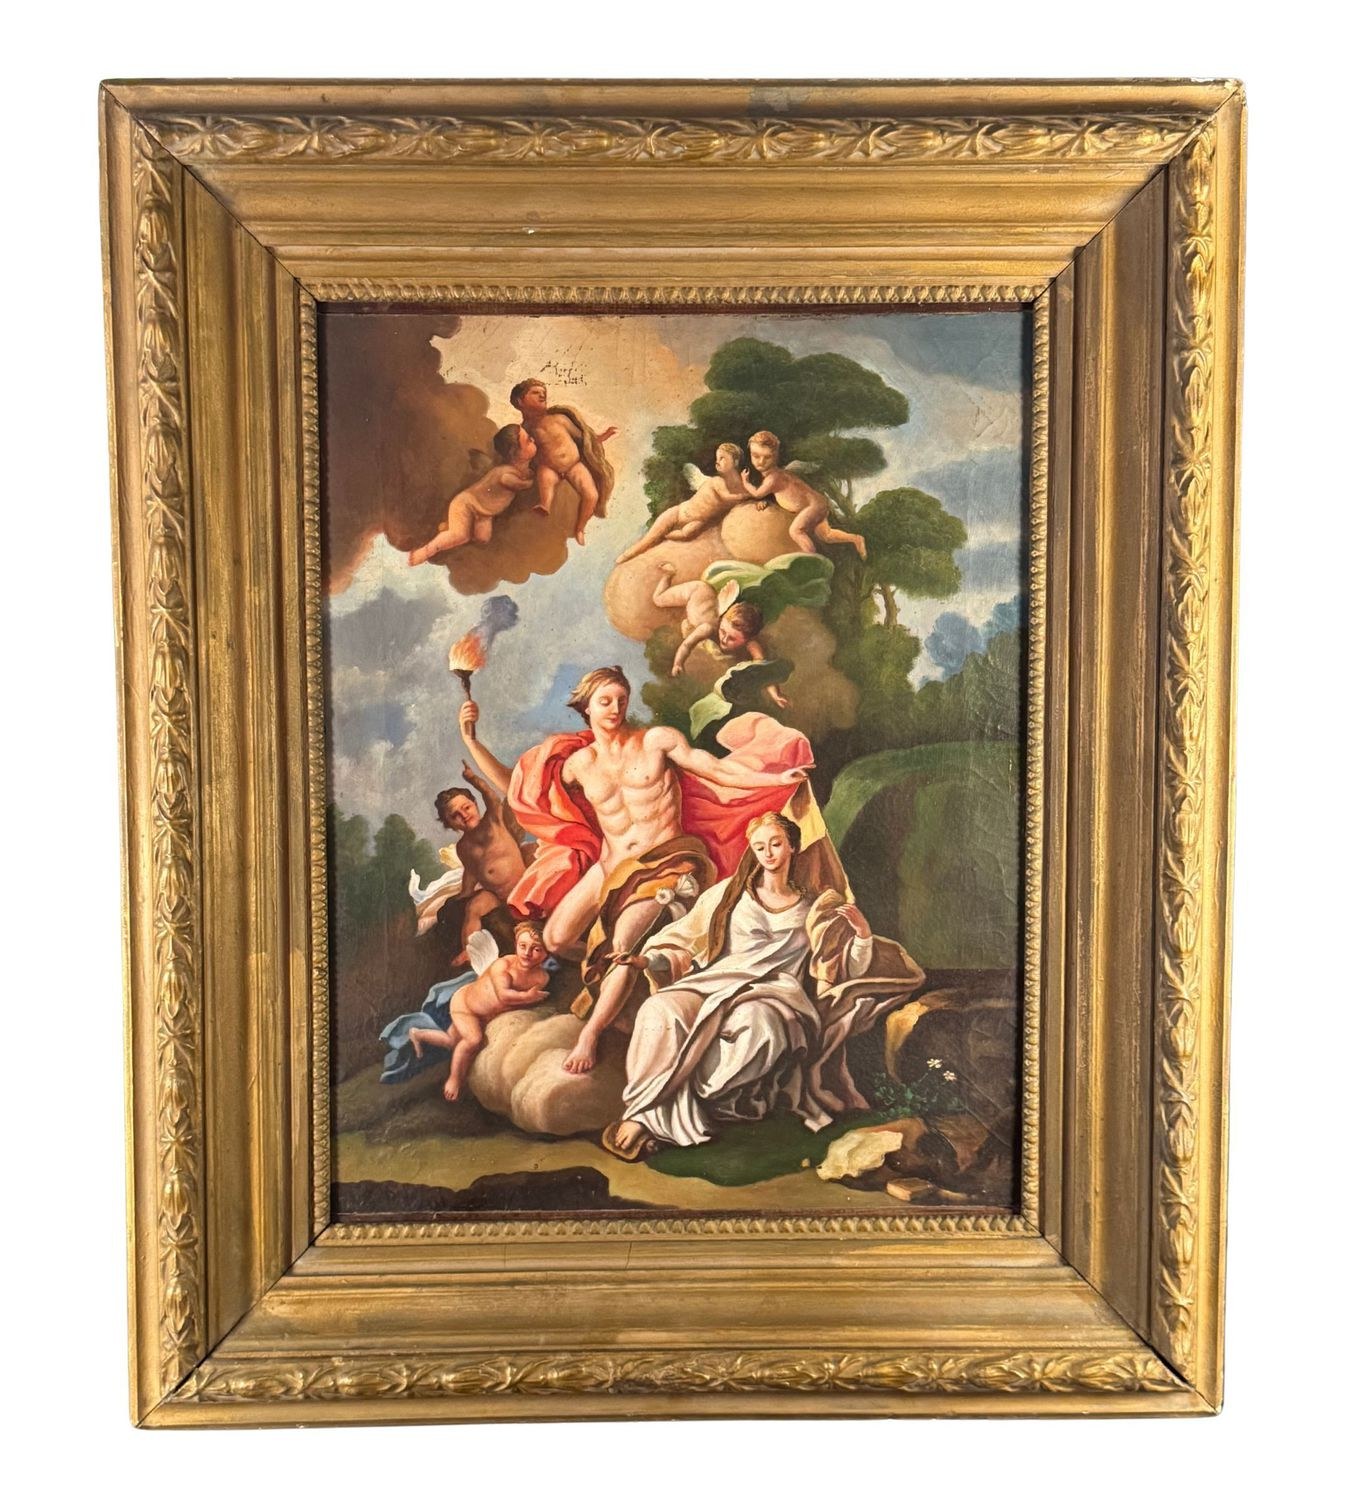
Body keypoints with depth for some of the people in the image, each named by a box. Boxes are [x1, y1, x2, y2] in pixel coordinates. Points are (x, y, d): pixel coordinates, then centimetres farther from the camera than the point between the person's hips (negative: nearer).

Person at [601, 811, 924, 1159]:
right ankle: (641, 1115, -30)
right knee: (661, 1012, -36)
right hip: (717, 982, 1)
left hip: (778, 991, -1)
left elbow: (852, 969, 16)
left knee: (759, 1024, -41)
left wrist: (863, 933, -4)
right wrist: (647, 960, 2)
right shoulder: (729, 893, 22)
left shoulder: (815, 908, 21)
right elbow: (684, 942, 20)